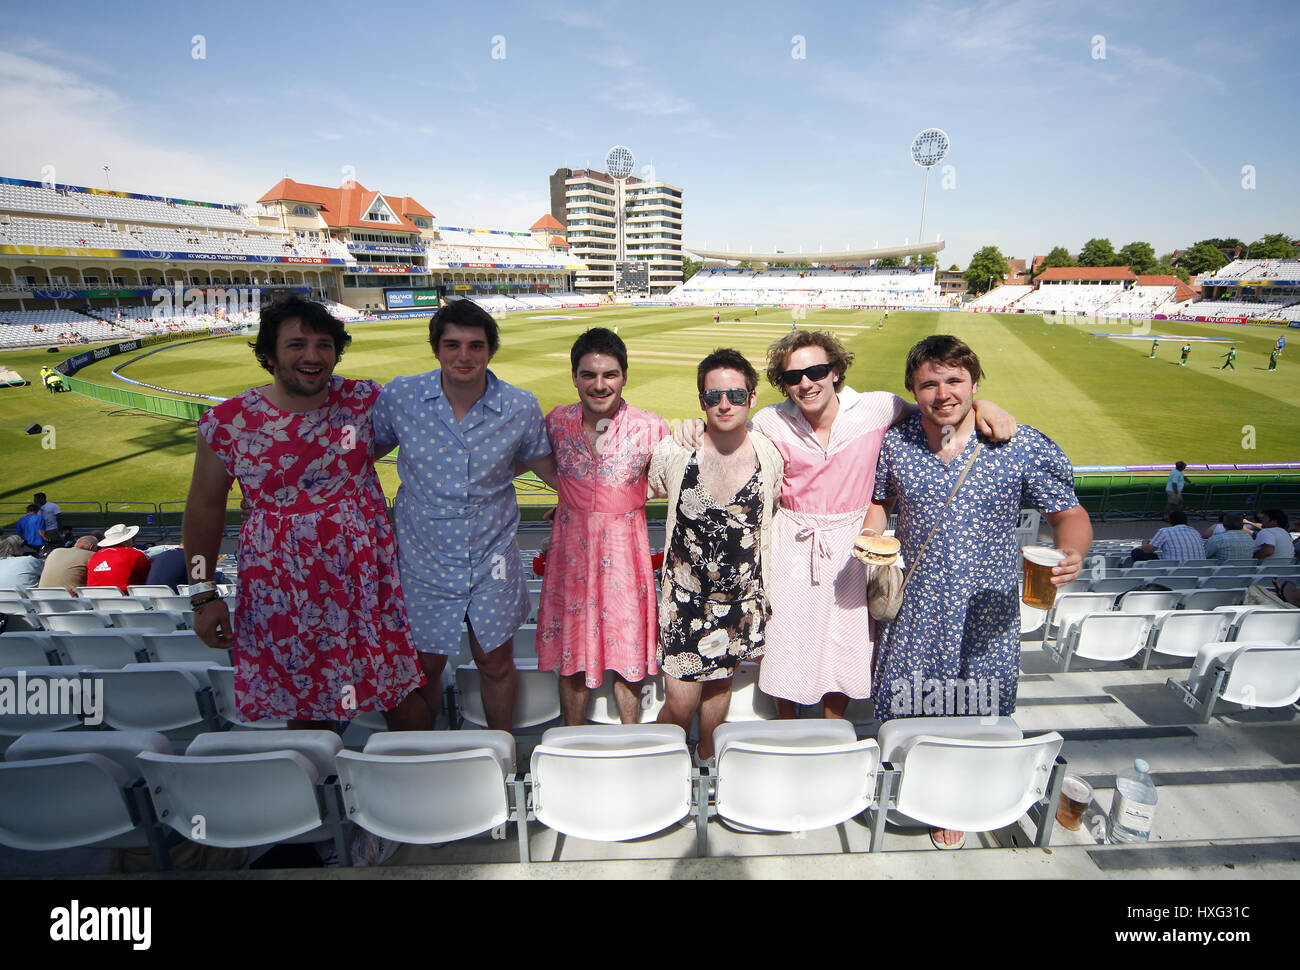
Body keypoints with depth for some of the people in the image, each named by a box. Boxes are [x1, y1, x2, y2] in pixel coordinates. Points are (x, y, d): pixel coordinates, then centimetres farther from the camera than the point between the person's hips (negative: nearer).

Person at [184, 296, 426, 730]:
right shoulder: (227, 423, -7)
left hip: (366, 579, 1)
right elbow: (204, 506, 4)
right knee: (306, 710, 13)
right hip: (282, 592, 0)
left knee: (402, 694, 9)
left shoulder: (363, 399, -4)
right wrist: (203, 593, 4)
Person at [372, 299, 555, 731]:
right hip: (424, 555, 0)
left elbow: (548, 468, 6)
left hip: (492, 556, 0)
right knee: (426, 665, 14)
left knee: (496, 663, 12)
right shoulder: (399, 396, -9)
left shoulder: (520, 408, -10)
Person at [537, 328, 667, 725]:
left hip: (624, 545, -2)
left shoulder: (649, 427, -9)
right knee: (571, 647, 12)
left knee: (627, 647, 9)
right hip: (571, 544, 2)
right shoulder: (557, 421, -3)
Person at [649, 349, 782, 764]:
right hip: (686, 597, -2)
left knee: (720, 682, 20)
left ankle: (707, 759, 47)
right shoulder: (672, 452, -14)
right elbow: (650, 491, 8)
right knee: (680, 703, -2)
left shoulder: (771, 456, -9)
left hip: (744, 598, 2)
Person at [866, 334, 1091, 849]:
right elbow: (879, 502, 14)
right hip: (914, 608, 2)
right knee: (903, 710, 13)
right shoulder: (894, 442, -3)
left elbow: (1069, 515, -1)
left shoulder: (1026, 447, -10)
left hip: (987, 614, -1)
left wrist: (1071, 554, -22)